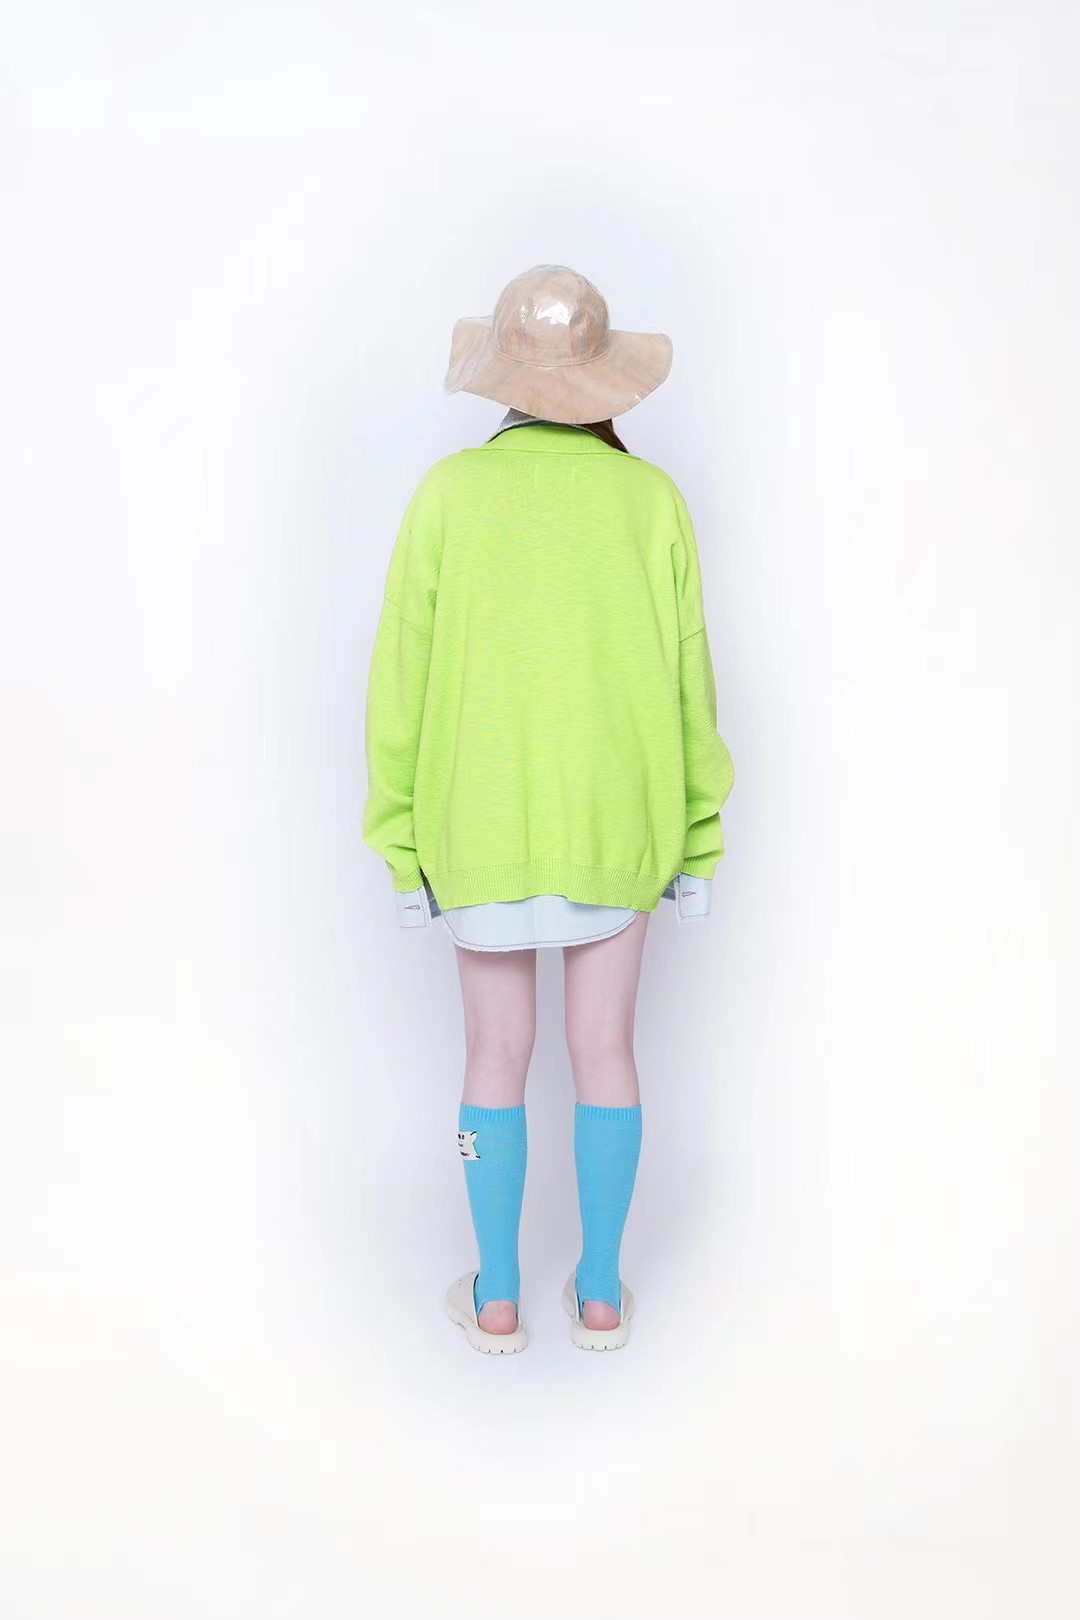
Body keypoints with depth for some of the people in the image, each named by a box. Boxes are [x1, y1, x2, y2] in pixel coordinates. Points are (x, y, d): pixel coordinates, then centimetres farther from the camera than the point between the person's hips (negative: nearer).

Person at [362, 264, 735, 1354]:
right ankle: (599, 1292, 24)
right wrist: (698, 844, 6)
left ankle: (498, 1295, 23)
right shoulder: (651, 500, -6)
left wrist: (402, 847, 1)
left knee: (497, 1056, 13)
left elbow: (404, 680, -8)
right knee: (604, 1051, 13)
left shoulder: (450, 494, -8)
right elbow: (684, 685, -4)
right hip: (616, 825, 1)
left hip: (484, 826, 0)